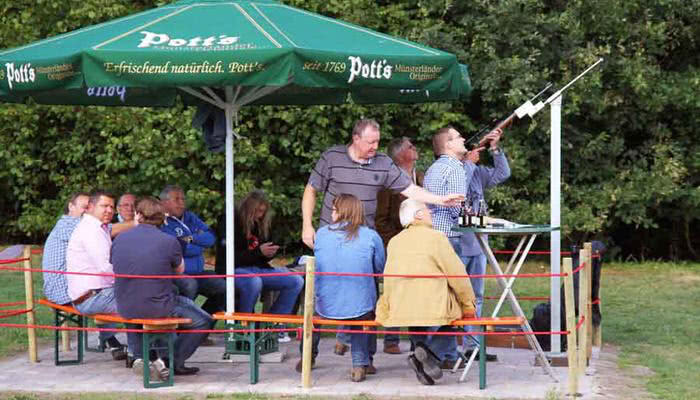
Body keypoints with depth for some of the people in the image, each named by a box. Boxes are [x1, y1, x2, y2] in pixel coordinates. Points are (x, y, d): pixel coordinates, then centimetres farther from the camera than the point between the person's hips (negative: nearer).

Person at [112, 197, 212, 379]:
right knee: (204, 321, 13)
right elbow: (179, 270, 5)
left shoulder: (119, 239, -1)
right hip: (160, 309, -4)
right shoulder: (169, 241, -13)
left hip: (125, 308, 5)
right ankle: (171, 362, 8)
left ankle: (139, 357, 25)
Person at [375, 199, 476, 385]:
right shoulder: (436, 238, -3)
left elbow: (389, 279, 18)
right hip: (434, 310, -6)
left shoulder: (393, 242, 13)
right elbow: (456, 273, -3)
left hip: (399, 311, 6)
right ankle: (430, 352, -6)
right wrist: (468, 304, 7)